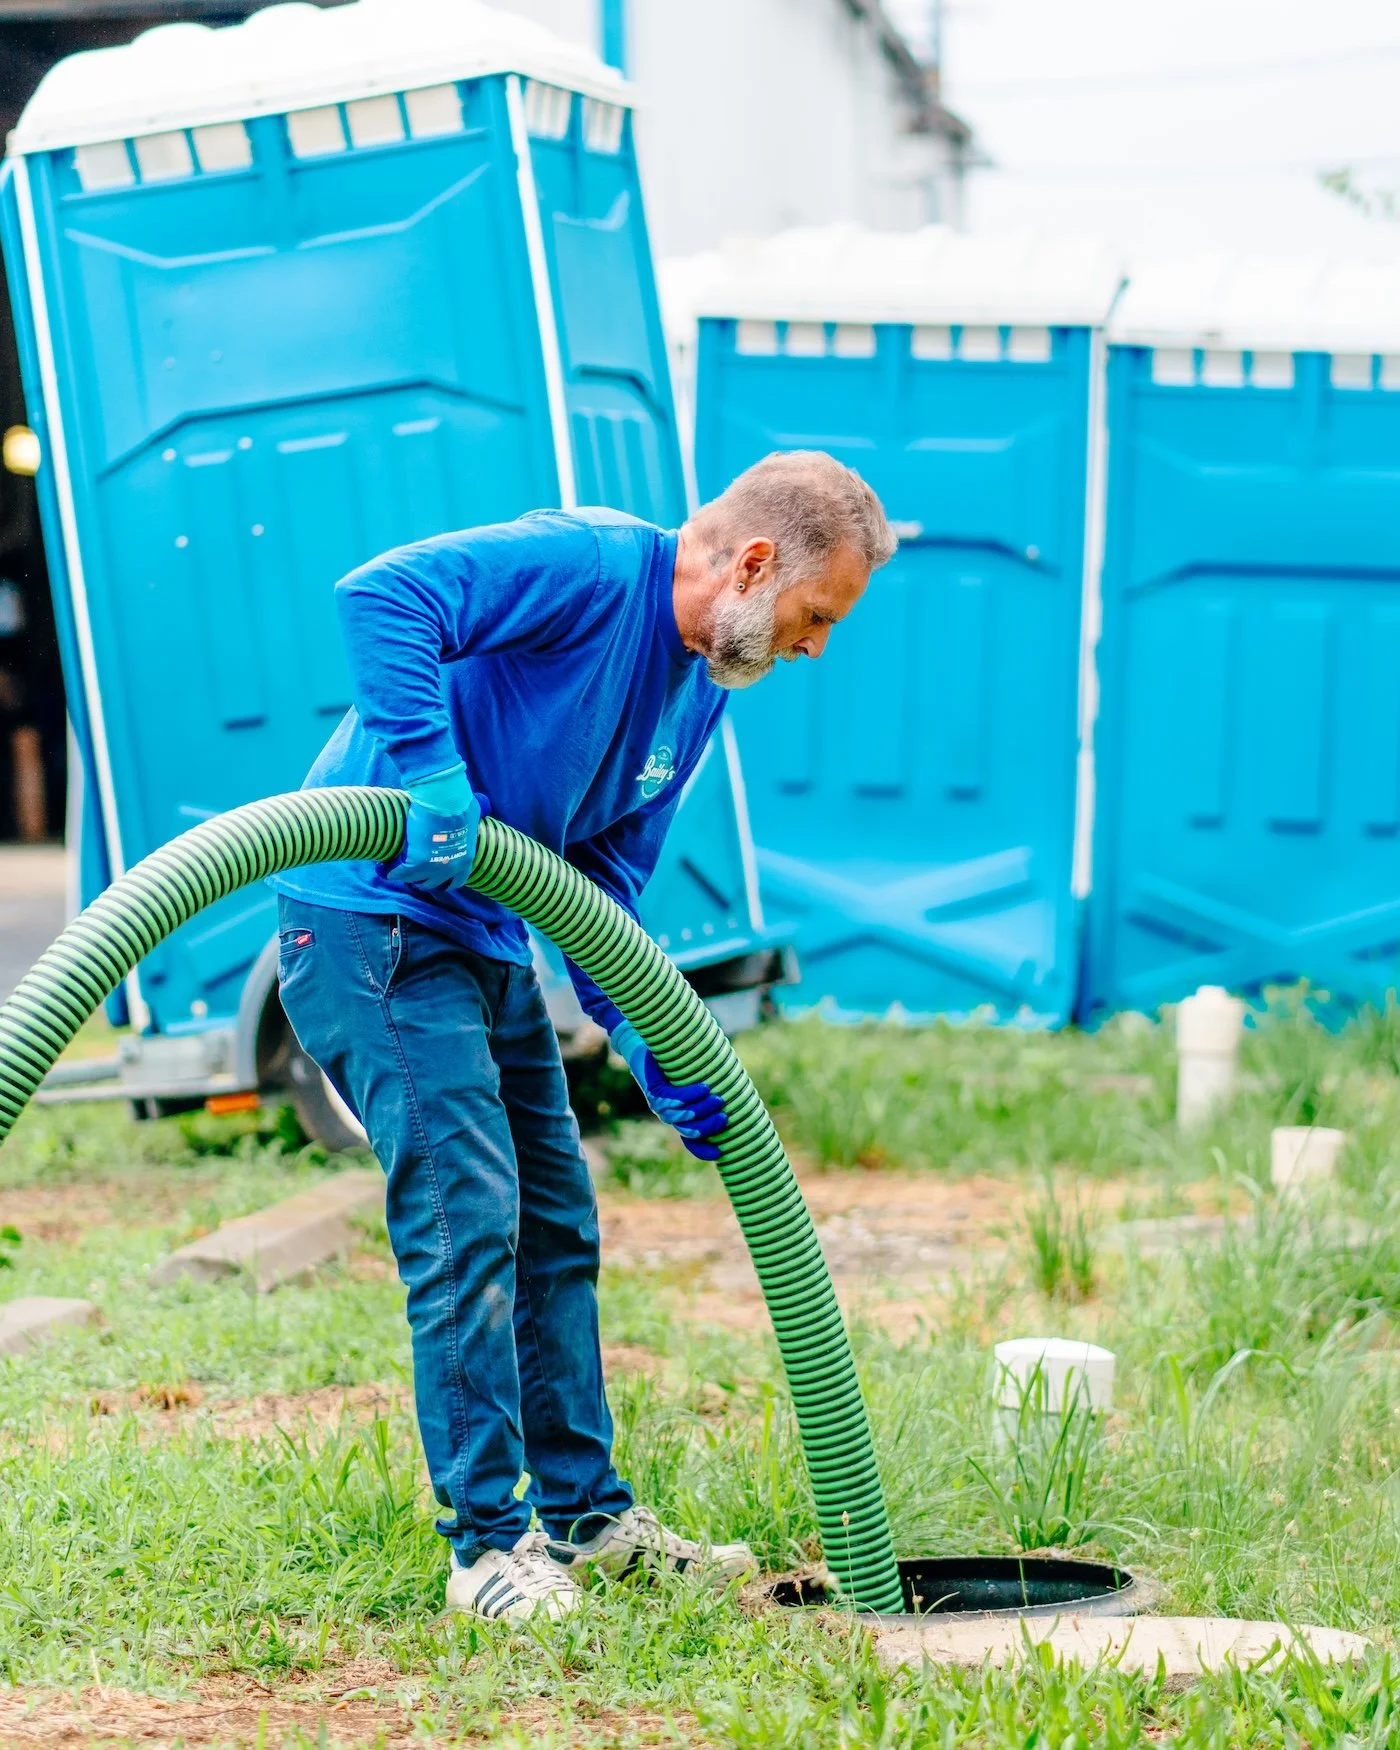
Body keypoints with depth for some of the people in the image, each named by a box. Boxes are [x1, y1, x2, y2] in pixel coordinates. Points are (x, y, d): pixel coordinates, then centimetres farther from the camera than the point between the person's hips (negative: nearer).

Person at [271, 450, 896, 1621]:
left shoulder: (700, 693, 10)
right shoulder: (584, 565, -19)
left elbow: (603, 886, 13)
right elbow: (380, 596, -31)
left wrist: (650, 1046, -1)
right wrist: (435, 778, -36)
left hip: (488, 939, 10)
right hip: (372, 920, -10)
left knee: (554, 1225, 13)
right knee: (466, 1214, -13)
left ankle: (583, 1512, 25)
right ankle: (491, 1541, -6)